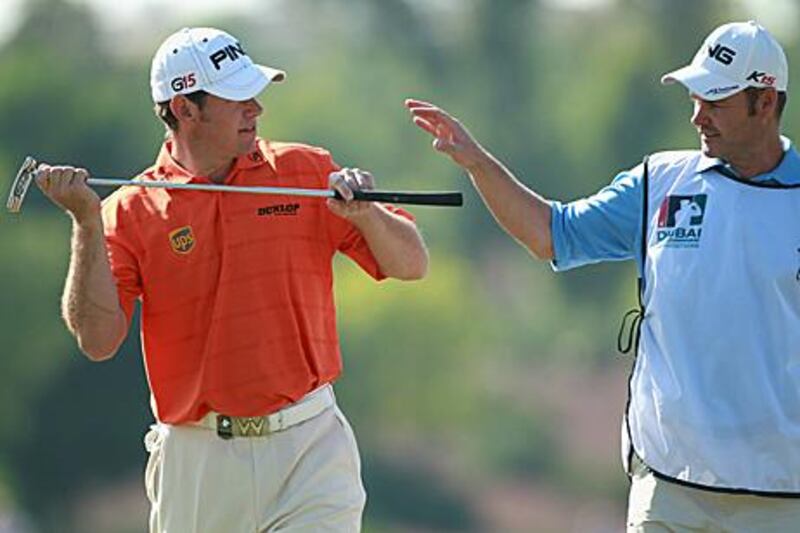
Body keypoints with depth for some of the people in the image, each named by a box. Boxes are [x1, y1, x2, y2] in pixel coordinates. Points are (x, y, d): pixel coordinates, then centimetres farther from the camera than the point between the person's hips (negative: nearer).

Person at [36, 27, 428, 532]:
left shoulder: (307, 171, 5)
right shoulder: (131, 212, 0)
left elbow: (411, 264, 5)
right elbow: (98, 341, -9)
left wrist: (364, 213, -15)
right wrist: (87, 225, -16)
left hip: (309, 451, 0)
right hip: (196, 465, 0)